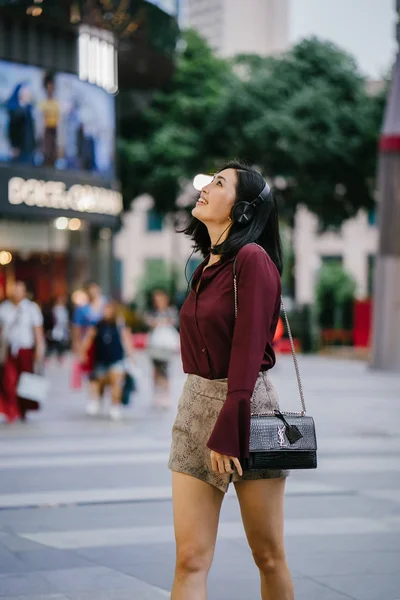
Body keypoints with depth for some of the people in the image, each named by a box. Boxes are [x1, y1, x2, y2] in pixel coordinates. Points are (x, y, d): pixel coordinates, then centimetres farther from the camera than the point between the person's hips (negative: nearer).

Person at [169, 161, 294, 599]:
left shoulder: (252, 259, -11)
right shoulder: (207, 266, 15)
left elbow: (248, 352, -17)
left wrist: (225, 433, -19)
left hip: (244, 410, -7)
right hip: (195, 407, 7)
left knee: (268, 555, 7)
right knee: (190, 559, -1)